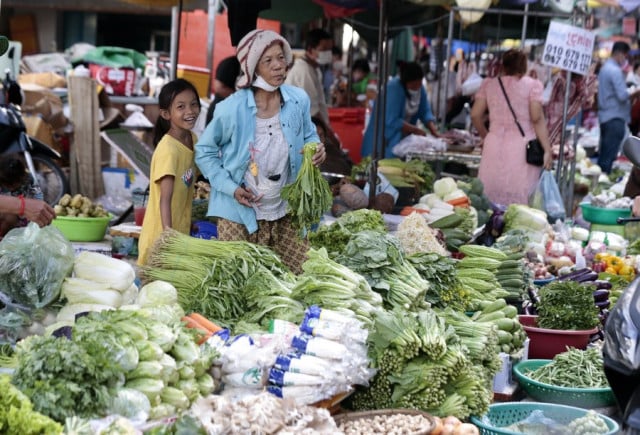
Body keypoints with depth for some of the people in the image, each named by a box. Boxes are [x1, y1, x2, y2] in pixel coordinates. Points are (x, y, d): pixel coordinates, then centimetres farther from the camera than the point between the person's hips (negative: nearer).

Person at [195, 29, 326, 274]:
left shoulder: (299, 100, -6)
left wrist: (316, 149, -12)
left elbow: (308, 136, 12)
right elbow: (204, 151, -4)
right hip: (239, 212, -4)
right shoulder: (232, 109, -16)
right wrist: (230, 187, -13)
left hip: (283, 214, 4)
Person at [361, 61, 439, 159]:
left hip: (402, 140, 6)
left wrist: (434, 131, -13)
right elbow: (392, 121, -25)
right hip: (385, 139, -6)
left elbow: (425, 112, 3)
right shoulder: (393, 88, -22)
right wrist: (415, 130, -19)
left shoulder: (420, 88, 0)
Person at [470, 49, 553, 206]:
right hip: (522, 146, -3)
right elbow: (537, 118, -7)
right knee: (519, 200, -1)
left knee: (489, 200, 6)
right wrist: (547, 150, -5)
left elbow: (475, 115, 6)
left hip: (494, 145, 3)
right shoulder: (532, 85, 1)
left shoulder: (489, 84, 9)